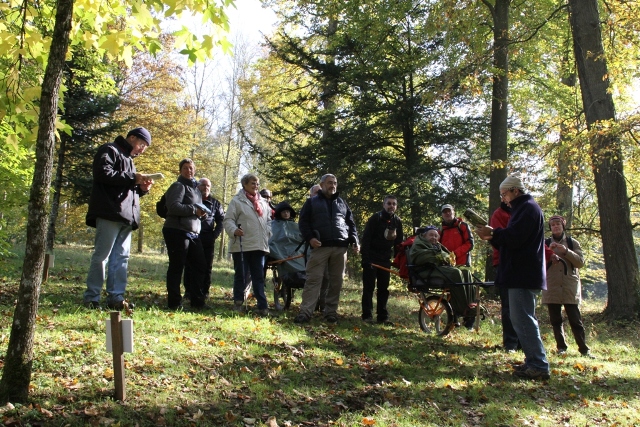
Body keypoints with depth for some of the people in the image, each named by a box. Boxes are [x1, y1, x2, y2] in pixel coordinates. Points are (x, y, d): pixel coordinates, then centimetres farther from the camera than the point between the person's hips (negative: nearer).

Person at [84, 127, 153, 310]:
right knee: (102, 255, -7)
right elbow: (103, 173, -16)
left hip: (126, 216, 9)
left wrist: (141, 188, 8)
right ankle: (91, 298, -3)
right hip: (110, 213, -9)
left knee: (121, 257, 3)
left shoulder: (128, 159, 28)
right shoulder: (109, 151, 2)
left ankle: (116, 297, 4)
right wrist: (133, 178, -14)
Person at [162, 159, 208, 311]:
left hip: (194, 234, 9)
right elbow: (174, 207, -20)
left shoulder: (196, 189, 23)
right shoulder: (178, 186, -4)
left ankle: (197, 302, 12)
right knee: (176, 267, -3)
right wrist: (194, 210, -17)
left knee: (199, 266, 6)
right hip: (177, 231, -9)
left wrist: (201, 213, 7)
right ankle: (174, 303, 3)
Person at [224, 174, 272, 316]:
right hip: (242, 245, -5)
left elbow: (268, 220, 23)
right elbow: (228, 220, -8)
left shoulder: (263, 202, 16)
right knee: (241, 276, 3)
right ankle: (238, 303, 15)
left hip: (259, 245, 5)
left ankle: (262, 306, 7)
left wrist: (268, 233, 5)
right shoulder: (237, 201, -2)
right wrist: (234, 230, -26)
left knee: (259, 277, 6)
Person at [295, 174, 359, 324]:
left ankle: (331, 312, 12)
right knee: (313, 279, -8)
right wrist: (309, 238, -12)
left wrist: (355, 241, 6)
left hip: (340, 248, 3)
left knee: (336, 281, 5)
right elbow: (303, 221, 4)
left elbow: (351, 223, 20)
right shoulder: (312, 202, 10)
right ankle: (305, 312, -8)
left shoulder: (342, 203, 20)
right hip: (320, 247, -3)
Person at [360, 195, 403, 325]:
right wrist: (365, 258, -20)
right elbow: (366, 238, -14)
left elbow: (399, 241, 15)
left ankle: (382, 316, 10)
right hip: (371, 258, -4)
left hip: (386, 259, 5)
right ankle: (367, 315, 2)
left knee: (384, 288, 5)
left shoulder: (397, 221, 6)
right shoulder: (375, 218, -9)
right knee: (369, 287, -2)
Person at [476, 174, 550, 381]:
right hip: (522, 274, 11)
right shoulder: (523, 208, 23)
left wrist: (493, 233, -10)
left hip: (524, 275, -11)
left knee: (523, 319, -11)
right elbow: (511, 241, 23)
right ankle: (534, 362, 19)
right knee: (522, 319, 14)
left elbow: (514, 237, -23)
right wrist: (493, 237, 8)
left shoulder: (528, 208, -11)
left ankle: (538, 366, -9)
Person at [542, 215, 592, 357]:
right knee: (555, 320, 4)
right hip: (551, 287, 1)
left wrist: (566, 251, -14)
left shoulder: (573, 243, 8)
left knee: (575, 320, -3)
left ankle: (584, 349, 4)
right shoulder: (546, 243, 9)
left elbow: (580, 262, -1)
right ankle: (561, 347, 14)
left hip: (570, 287, -1)